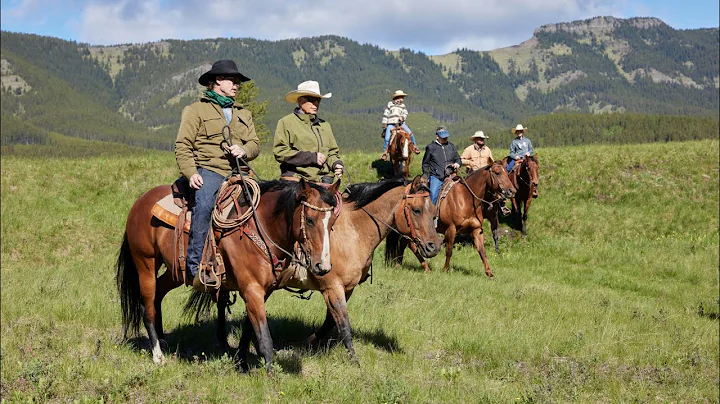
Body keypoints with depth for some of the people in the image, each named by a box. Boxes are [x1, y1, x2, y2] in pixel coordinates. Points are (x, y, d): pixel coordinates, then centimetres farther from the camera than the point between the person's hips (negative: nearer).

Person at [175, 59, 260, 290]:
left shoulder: (243, 114, 27)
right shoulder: (197, 110, 10)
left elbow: (255, 144, 21)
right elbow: (183, 146, 2)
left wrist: (244, 151, -4)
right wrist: (191, 173, -14)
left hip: (238, 173, 5)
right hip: (208, 171, -5)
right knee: (204, 206, -32)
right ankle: (196, 266, -32)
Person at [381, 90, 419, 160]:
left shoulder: (403, 106, 15)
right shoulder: (390, 104, 8)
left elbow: (405, 114, 6)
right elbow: (386, 114, 7)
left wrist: (402, 117, -17)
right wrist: (384, 124, -1)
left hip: (401, 123, 2)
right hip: (391, 124, -2)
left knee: (411, 134, -11)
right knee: (387, 138, -18)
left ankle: (414, 146, 5)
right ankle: (385, 152, -9)